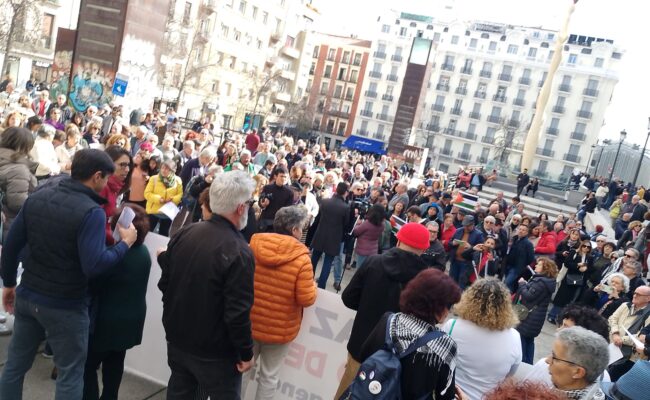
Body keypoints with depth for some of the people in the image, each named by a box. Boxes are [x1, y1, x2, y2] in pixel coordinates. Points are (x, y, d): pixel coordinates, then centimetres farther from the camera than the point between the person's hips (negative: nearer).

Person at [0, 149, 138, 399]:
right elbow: (93, 266, -28)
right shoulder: (92, 212, -22)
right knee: (70, 375, 10)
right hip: (66, 306, -6)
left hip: (27, 296, 6)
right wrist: (125, 243, -14)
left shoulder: (37, 197, -1)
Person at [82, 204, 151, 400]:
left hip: (106, 322, -7)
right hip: (131, 320, 7)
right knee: (115, 365, 21)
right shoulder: (144, 252, -3)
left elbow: (92, 286, -17)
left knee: (88, 366, 10)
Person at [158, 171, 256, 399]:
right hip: (214, 351, -6)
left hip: (177, 338, 6)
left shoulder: (184, 233, -6)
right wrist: (246, 353, -10)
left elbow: (165, 284, 4)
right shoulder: (239, 252, -26)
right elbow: (237, 312, -25)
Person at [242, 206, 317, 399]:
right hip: (280, 329, -3)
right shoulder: (301, 258, -19)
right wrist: (313, 286, 2)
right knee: (269, 376, 16)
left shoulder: (253, 246, -9)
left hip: (249, 323, 3)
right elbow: (306, 299, -18)